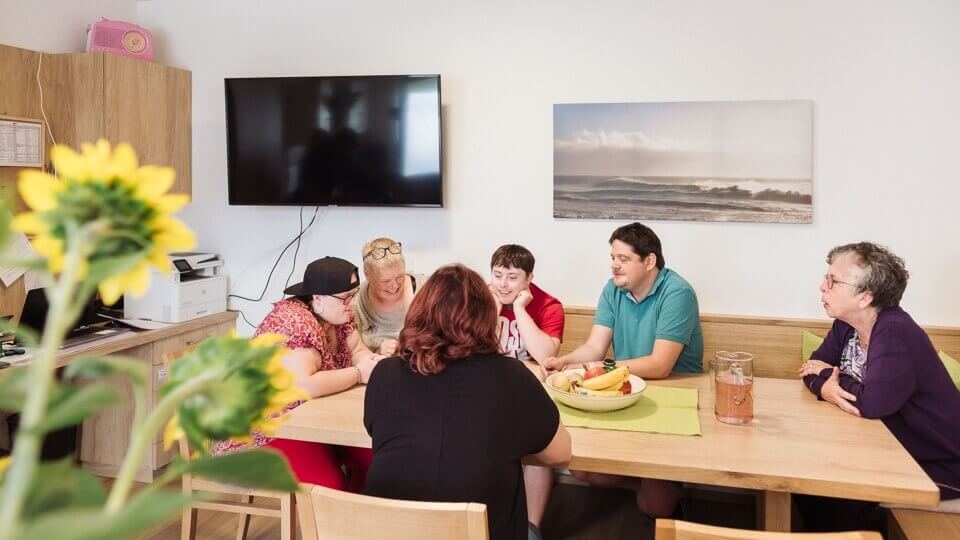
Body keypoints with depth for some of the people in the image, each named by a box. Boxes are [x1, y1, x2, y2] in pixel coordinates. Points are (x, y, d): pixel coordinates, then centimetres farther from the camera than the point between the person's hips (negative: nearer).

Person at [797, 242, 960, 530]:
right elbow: (815, 368, 0)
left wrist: (830, 376, -18)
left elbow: (871, 402, -37)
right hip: (894, 447, 8)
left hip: (937, 465, -8)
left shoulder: (896, 334, -28)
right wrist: (826, 389, -24)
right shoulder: (846, 325, 0)